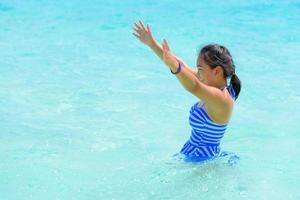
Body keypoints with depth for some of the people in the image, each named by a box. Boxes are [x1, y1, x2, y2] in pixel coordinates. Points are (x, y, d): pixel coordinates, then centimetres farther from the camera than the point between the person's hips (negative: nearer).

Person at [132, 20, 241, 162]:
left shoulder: (221, 98, -22)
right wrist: (151, 43, 14)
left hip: (203, 161, -9)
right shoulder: (216, 91, 6)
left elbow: (194, 87, -42)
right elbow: (183, 67, 11)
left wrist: (174, 66, -58)